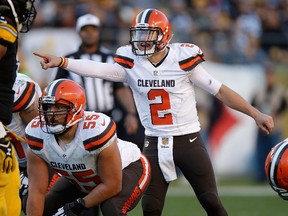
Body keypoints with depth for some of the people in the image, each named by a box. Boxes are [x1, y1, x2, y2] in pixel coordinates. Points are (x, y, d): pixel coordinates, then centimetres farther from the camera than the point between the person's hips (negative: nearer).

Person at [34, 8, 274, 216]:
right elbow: (98, 69, -17)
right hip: (155, 143, 2)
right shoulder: (131, 63, -3)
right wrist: (61, 62, -33)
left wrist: (255, 113, -7)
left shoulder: (183, 59, -9)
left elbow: (220, 90, -5)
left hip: (188, 140, -2)